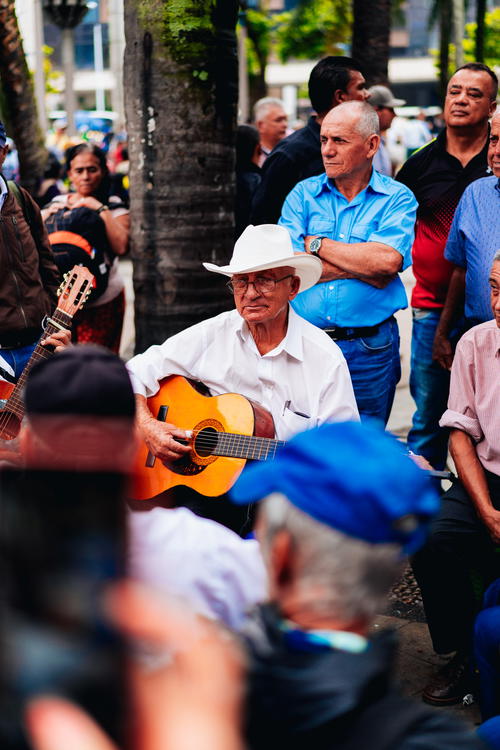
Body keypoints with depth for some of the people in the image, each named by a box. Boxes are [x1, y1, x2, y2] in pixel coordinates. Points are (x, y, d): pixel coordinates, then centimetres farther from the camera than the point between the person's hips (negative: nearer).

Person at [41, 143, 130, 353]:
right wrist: (48, 214, -6)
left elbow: (121, 246, -15)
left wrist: (101, 209, -11)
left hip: (101, 303, -3)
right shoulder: (56, 204, 13)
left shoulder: (113, 207, 4)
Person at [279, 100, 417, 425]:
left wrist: (316, 244, -7)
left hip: (370, 352, -1)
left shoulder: (398, 199, 2)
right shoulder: (303, 194, 7)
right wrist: (362, 265, -11)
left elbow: (388, 262, -17)